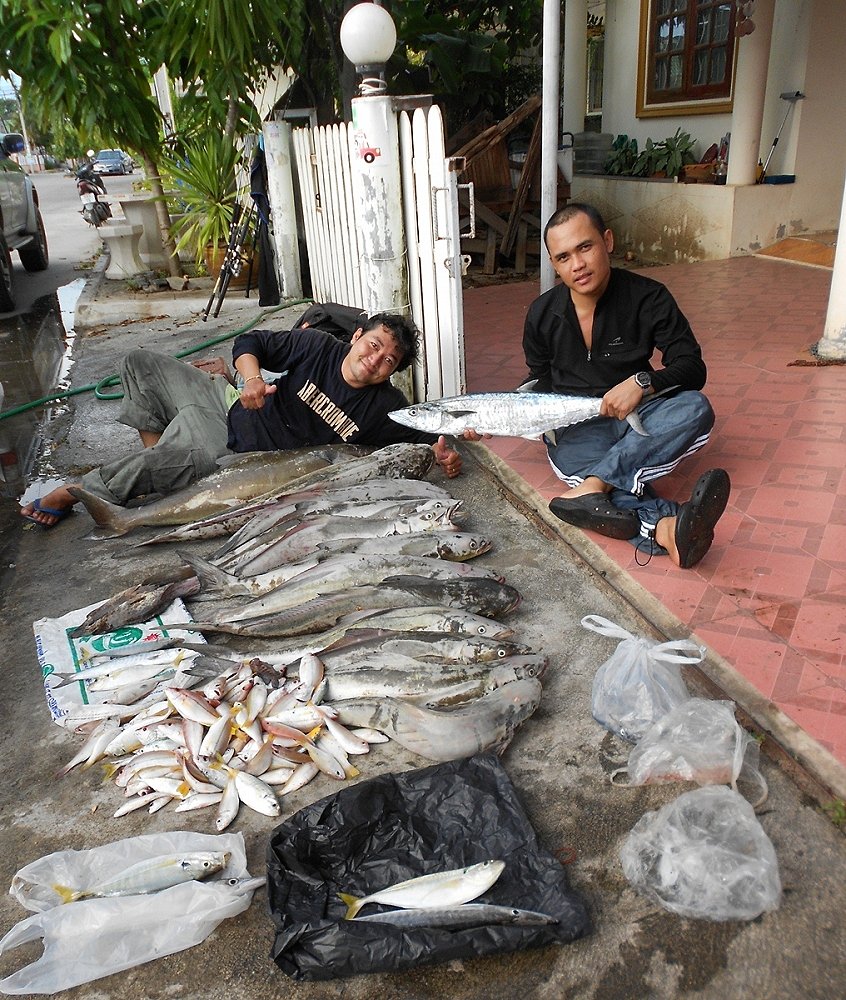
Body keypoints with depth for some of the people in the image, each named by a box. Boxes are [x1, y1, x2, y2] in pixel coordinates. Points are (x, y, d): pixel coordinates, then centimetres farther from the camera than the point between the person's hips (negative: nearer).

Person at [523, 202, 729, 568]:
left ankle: (591, 488, -45)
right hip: (573, 428, -1)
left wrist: (643, 382, -27)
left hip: (633, 417, 1)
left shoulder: (647, 297, -6)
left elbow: (693, 367, -7)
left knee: (695, 408, -30)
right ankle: (666, 528, -64)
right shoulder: (543, 314, 0)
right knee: (571, 456, -36)